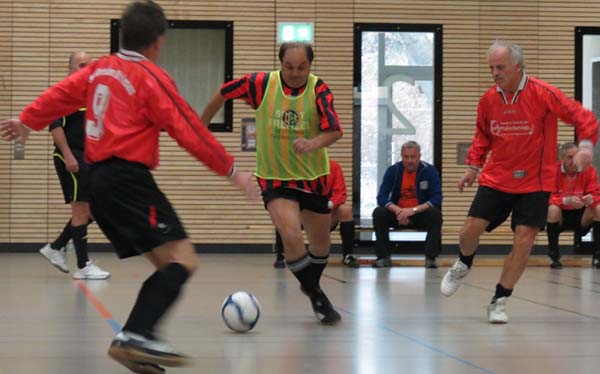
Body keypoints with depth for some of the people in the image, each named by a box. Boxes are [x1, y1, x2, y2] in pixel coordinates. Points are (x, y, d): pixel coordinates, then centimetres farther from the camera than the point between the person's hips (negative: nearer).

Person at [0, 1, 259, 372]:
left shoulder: (100, 68, 13)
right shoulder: (151, 77, -8)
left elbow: (60, 95, 23)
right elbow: (189, 130, -8)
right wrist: (232, 170, -2)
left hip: (98, 180, 9)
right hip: (129, 179, -9)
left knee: (167, 265, 11)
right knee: (183, 260, -15)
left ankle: (134, 341, 0)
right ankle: (137, 335, -30)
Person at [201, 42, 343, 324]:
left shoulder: (318, 90, -14)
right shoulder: (261, 83, -14)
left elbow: (335, 131, -25)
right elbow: (224, 93, 3)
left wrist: (314, 143, -45)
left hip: (313, 177, 2)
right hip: (274, 177, -2)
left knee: (321, 242, 15)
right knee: (291, 236, -23)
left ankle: (311, 285, 47)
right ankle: (316, 296, 0)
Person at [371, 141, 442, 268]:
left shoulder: (429, 170, -10)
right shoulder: (393, 170, -5)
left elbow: (437, 198, -17)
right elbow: (381, 198, -11)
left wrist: (414, 210, -30)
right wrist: (397, 210, -31)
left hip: (421, 215, -1)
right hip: (398, 215, 2)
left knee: (435, 214, -31)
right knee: (378, 213, -25)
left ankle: (431, 258, -24)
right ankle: (383, 257, -17)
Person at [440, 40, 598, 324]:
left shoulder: (542, 93, -15)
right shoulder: (488, 99, -1)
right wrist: (474, 165, 7)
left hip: (534, 183, -3)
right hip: (495, 179, 3)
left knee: (523, 241, -8)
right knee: (470, 230, -5)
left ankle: (499, 301, 7)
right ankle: (463, 265, 31)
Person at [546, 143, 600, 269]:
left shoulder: (589, 170, -10)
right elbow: (550, 197, -20)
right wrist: (567, 200, -39)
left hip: (581, 215, 2)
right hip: (560, 215, -2)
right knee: (552, 209, -34)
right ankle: (554, 256, -21)